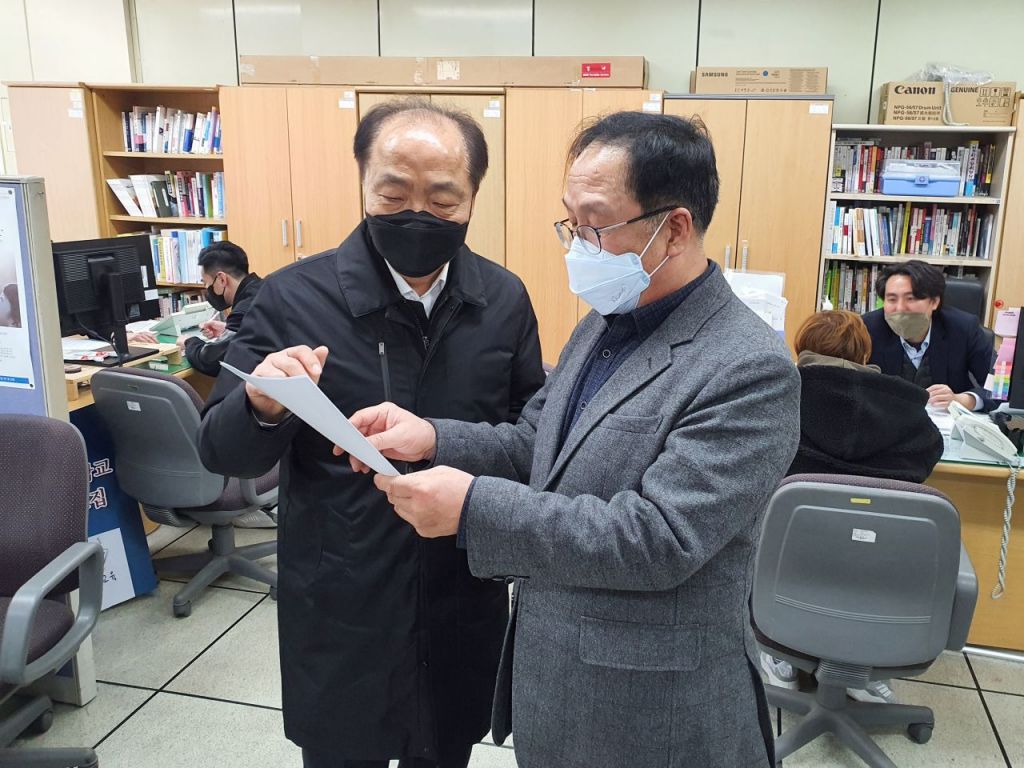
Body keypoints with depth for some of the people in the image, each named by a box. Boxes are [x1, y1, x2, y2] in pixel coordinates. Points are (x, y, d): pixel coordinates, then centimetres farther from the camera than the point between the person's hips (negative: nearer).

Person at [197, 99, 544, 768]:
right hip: (339, 613, -2)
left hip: (466, 608, 2)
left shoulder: (505, 299, -5)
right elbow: (224, 453, -7)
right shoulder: (294, 297, -12)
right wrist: (262, 407, -29)